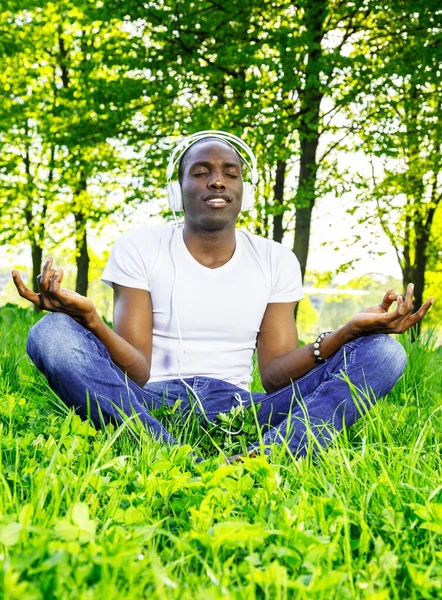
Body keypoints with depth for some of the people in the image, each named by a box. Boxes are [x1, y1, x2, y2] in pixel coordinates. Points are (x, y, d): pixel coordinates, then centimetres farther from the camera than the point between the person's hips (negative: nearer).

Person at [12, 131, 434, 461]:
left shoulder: (276, 261, 8)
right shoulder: (138, 248, 2)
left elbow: (275, 374, -1)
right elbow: (136, 373, -7)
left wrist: (352, 330, -18)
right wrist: (91, 322, -29)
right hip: (153, 406, -2)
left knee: (382, 352, -16)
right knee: (54, 332, -28)